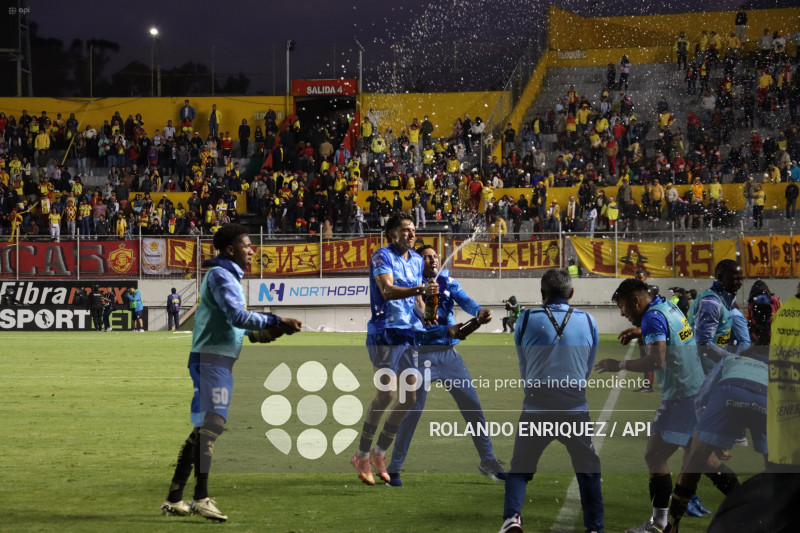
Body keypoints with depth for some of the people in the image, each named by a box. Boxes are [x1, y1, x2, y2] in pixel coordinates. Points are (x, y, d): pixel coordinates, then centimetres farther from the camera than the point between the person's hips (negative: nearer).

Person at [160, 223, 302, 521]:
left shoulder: (228, 276, 23)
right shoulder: (221, 275, -9)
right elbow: (237, 315, -21)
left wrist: (268, 329, 16)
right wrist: (276, 322, -21)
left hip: (217, 361, 11)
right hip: (213, 359, -11)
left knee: (202, 429, 11)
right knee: (211, 425, -17)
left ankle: (174, 499, 14)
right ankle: (201, 498, -24)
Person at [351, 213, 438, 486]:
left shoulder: (416, 260, 15)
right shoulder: (382, 257, -9)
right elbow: (387, 290, -26)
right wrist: (420, 290, -39)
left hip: (411, 333, 8)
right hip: (385, 332, -8)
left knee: (410, 396, 4)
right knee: (386, 392, -15)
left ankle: (379, 453, 17)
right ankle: (362, 456, -4)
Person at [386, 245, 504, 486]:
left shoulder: (448, 282, 9)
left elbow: (464, 301, -9)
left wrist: (479, 312, -31)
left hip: (450, 353, 4)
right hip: (423, 353, -4)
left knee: (472, 405, 6)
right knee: (412, 410, -7)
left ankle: (488, 462, 17)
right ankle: (394, 467, 3)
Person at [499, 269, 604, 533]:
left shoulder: (527, 320, 2)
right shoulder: (588, 321, 5)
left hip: (536, 410, 0)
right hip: (575, 409, 1)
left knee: (519, 469, 11)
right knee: (588, 471, 16)